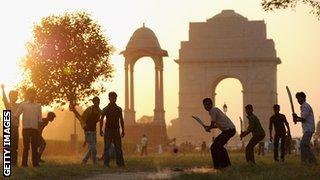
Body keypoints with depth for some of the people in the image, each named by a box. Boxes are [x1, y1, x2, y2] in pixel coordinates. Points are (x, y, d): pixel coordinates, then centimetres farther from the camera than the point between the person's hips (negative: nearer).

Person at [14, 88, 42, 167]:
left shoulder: (38, 106, 13)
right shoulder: (23, 104, 6)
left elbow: (40, 119, 15)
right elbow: (16, 115, 2)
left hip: (35, 129, 2)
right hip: (26, 128, -2)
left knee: (35, 146, 2)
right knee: (26, 146, -4)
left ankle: (35, 163, 4)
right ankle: (24, 163, -1)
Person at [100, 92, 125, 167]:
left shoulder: (119, 109, 10)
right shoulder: (105, 109, 2)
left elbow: (121, 120, 15)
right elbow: (101, 120, 3)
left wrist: (123, 130, 12)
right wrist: (101, 130, -3)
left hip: (116, 130, 2)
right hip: (108, 130, -2)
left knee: (118, 148, 0)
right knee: (107, 148, -3)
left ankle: (120, 163, 2)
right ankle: (106, 163, 0)